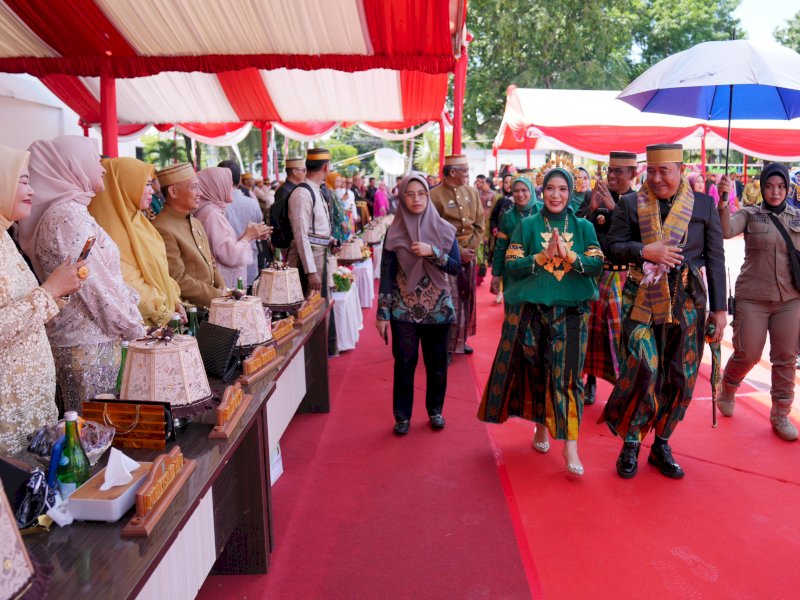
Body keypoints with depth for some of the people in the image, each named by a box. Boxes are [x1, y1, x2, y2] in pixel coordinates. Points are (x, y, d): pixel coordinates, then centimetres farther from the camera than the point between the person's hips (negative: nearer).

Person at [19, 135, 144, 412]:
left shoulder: (72, 210, 16)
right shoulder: (68, 215, -15)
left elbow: (105, 275, 16)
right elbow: (92, 283, -17)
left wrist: (131, 309, 11)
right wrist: (132, 325, -8)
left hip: (96, 336, 10)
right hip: (87, 342, -10)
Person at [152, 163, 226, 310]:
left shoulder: (197, 223, 16)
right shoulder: (163, 230, -13)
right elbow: (178, 281, -15)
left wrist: (222, 288, 3)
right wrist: (218, 296, -12)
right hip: (188, 310, -8)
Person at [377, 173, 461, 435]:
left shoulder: (443, 229, 1)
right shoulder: (394, 232, -1)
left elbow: (456, 267, -4)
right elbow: (386, 273, -2)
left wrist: (432, 252, -20)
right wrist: (382, 313, -5)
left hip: (438, 308, 1)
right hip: (404, 310, -1)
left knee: (437, 364, 10)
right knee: (404, 364, 4)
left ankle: (435, 410, 29)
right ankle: (402, 416, 20)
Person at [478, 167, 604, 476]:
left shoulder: (583, 227, 7)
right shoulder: (527, 225, 4)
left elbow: (597, 265, -3)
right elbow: (512, 266, -4)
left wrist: (568, 255, -18)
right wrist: (543, 255, -17)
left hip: (571, 311, 0)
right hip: (531, 310, 0)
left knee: (568, 375, -4)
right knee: (535, 370, 9)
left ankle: (570, 445, 1)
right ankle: (541, 426, 30)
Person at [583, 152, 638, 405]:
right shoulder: (596, 198, 6)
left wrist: (613, 207, -19)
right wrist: (593, 207, -12)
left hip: (627, 277, -2)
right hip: (596, 275, 3)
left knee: (624, 332, -1)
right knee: (594, 329, 9)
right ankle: (590, 382, 21)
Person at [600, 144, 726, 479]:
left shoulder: (704, 205, 4)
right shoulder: (630, 204, 2)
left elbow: (716, 259, 5)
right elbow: (613, 246, 1)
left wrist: (719, 308, 2)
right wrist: (645, 251, -17)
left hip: (687, 302, 2)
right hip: (642, 300, -2)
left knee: (680, 375, 6)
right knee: (642, 369, -12)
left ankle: (661, 445, 24)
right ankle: (630, 443, 9)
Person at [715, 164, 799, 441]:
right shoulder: (750, 215, -2)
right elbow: (726, 231, -22)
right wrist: (723, 202, -36)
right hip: (753, 298, -3)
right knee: (747, 355, 2)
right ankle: (727, 392, 32)